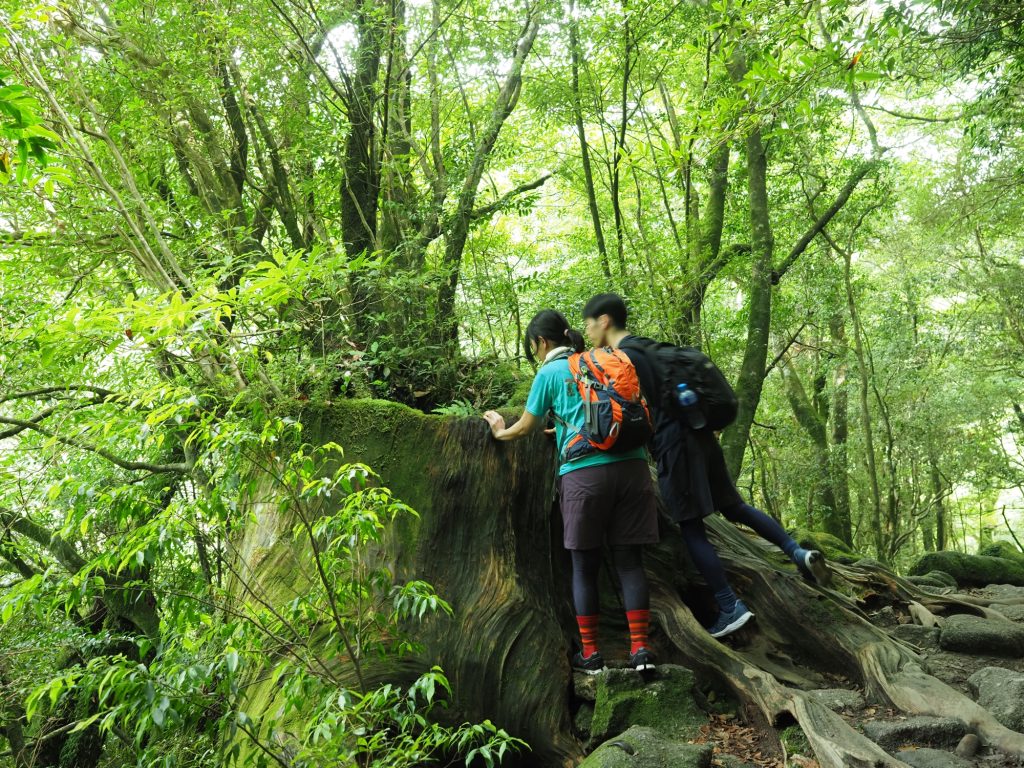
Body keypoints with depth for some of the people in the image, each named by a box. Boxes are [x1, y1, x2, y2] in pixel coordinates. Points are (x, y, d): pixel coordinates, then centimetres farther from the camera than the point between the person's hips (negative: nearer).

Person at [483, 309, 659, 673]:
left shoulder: (550, 373, 6)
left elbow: (525, 427, 13)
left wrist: (500, 432, 35)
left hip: (584, 473, -4)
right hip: (631, 465, 4)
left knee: (584, 566, 7)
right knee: (630, 561, 8)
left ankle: (590, 654, 13)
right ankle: (640, 649, 5)